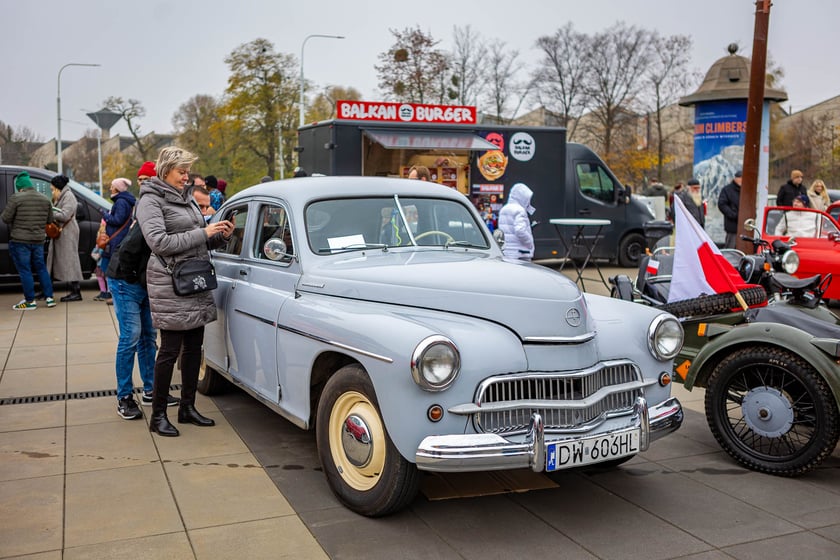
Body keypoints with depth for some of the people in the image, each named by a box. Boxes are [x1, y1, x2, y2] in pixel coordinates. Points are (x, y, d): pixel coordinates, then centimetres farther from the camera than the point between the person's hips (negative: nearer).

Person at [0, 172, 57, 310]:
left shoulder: (16, 198, -12)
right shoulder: (45, 200, 5)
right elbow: (49, 220, 11)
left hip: (20, 241, -5)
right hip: (38, 240, 5)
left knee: (25, 270, 2)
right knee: (41, 268, 15)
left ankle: (30, 301, 6)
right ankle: (49, 298, 14)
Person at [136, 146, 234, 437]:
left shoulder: (185, 198, 16)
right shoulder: (150, 200, -7)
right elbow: (159, 242, -19)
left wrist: (221, 235, 1)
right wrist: (203, 233, -19)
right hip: (170, 285, -8)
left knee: (194, 346, 11)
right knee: (170, 349, -4)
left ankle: (187, 407, 23)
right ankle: (158, 416, 8)